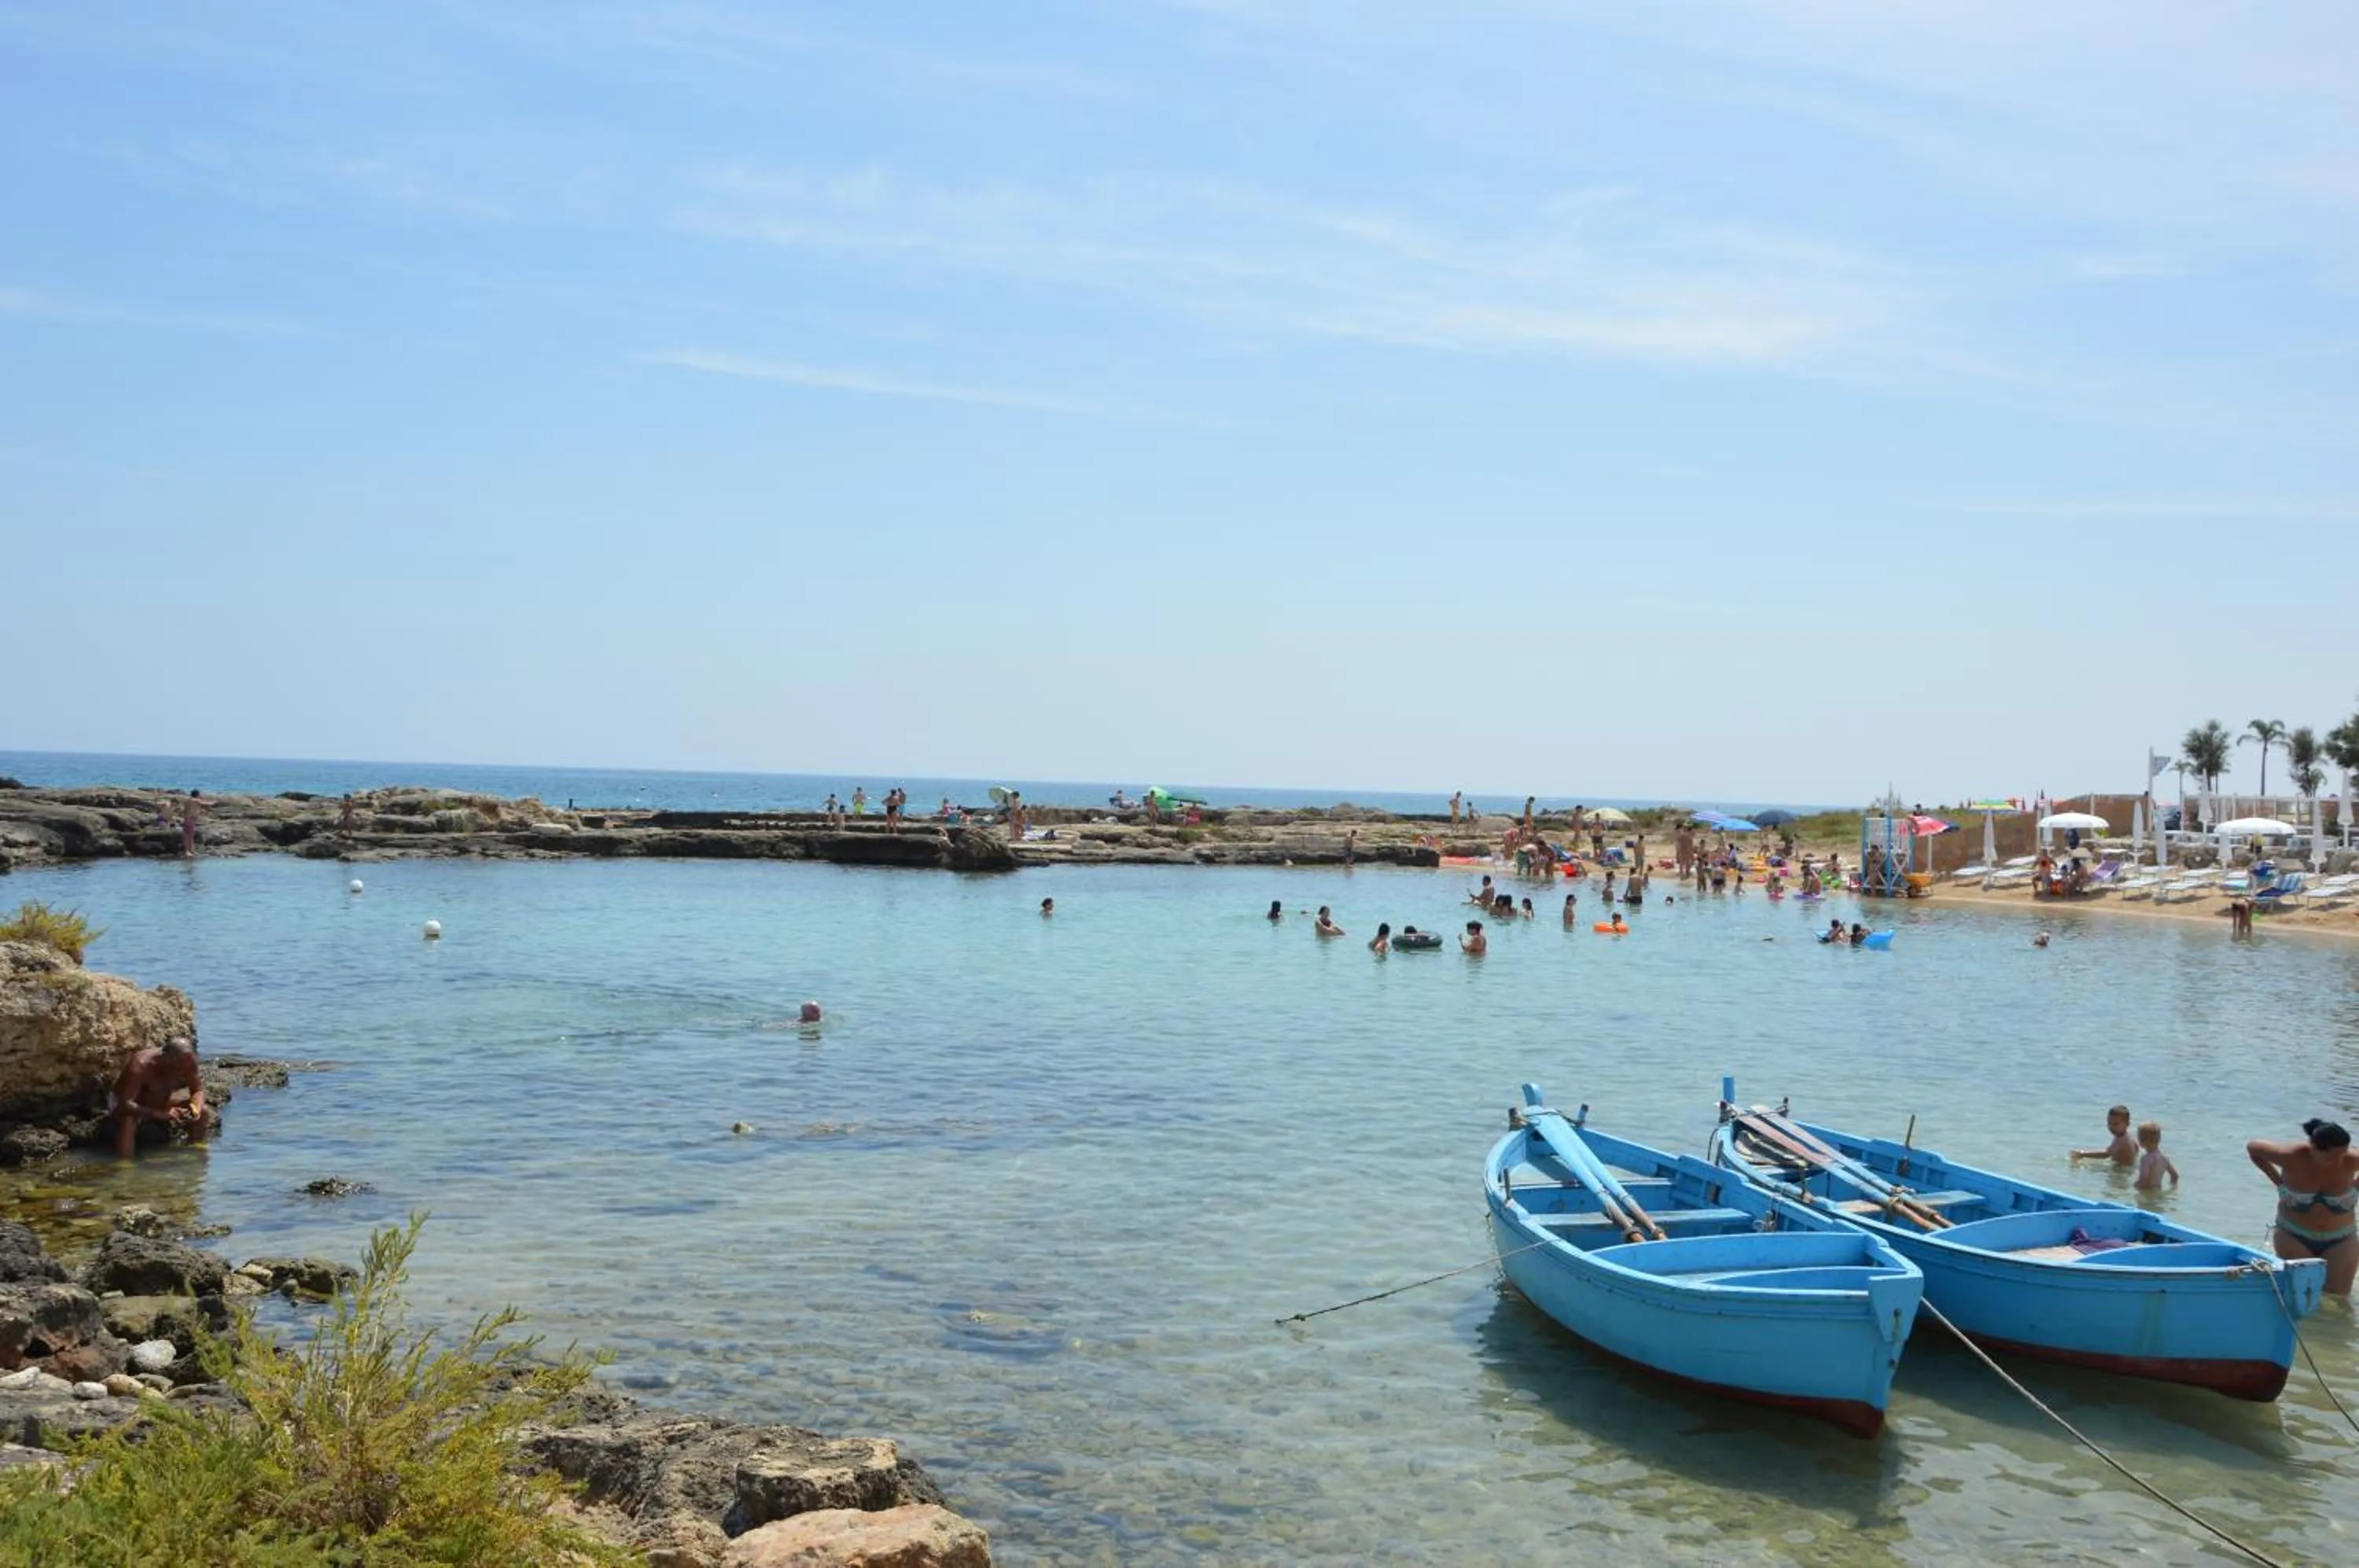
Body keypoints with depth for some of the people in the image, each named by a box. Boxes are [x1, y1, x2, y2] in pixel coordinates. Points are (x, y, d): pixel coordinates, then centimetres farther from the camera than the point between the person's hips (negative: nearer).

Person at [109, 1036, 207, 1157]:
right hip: (134, 1108, -5)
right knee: (128, 1120, -38)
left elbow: (198, 1090, -9)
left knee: (201, 1112, -11)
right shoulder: (141, 1067, -37)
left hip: (161, 1104, 5)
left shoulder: (187, 1063, -22)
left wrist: (196, 1108, -32)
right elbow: (125, 1104, -42)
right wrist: (160, 1114, -52)